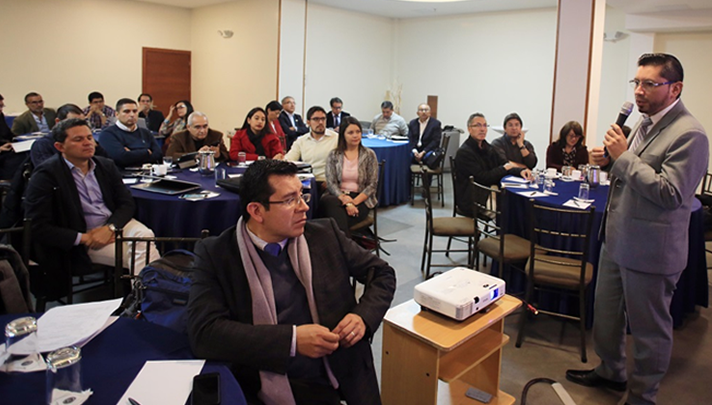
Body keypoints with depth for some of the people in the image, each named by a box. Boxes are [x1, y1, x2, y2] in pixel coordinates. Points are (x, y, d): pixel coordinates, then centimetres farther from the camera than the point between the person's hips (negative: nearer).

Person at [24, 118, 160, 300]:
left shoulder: (106, 165, 8)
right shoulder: (46, 174, -7)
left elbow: (127, 203, 7)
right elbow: (39, 226, -11)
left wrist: (110, 227, -13)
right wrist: (83, 238, -17)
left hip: (116, 223, 5)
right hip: (82, 237, -4)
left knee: (145, 235, -28)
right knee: (139, 258, -26)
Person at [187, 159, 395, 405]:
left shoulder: (325, 235, 3)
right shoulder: (216, 254, -4)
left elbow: (382, 274, 12)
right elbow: (203, 332, -13)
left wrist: (364, 316, -7)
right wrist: (292, 340, -18)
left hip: (340, 383, 3)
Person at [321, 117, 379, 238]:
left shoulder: (369, 155, 7)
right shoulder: (333, 155, 8)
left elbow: (372, 185, 1)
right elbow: (331, 183, -1)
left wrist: (354, 202, -14)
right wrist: (345, 200, -20)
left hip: (361, 200, -2)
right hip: (338, 196, 2)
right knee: (326, 200, -36)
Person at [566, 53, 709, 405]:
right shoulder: (645, 122, 9)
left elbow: (670, 193, -26)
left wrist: (623, 156, -23)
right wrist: (611, 159, 0)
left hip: (650, 248, -9)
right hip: (617, 238, 9)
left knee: (649, 329, 10)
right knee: (605, 312, 22)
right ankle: (610, 372, 43)